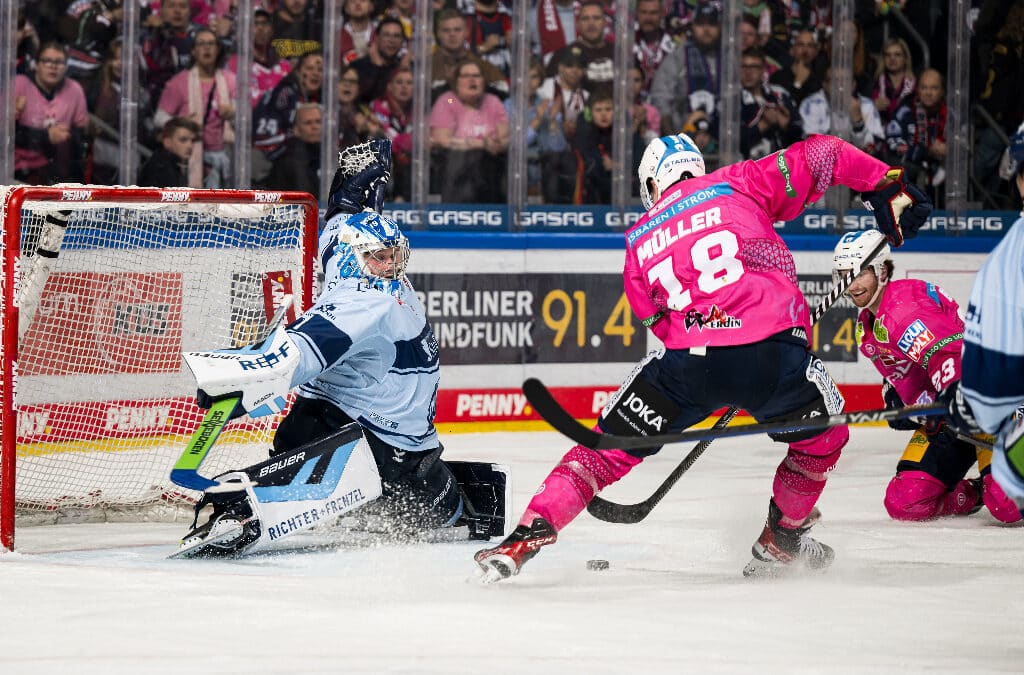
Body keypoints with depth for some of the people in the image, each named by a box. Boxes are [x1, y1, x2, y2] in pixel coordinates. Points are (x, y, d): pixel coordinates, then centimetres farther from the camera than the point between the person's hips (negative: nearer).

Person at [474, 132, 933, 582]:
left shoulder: (639, 242, 22)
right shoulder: (737, 184, 16)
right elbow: (820, 154, 10)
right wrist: (887, 186, 19)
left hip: (687, 360, 1)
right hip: (773, 354, -1)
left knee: (611, 446, 16)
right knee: (823, 437, 27)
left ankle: (528, 535, 5)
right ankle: (782, 540, 36)